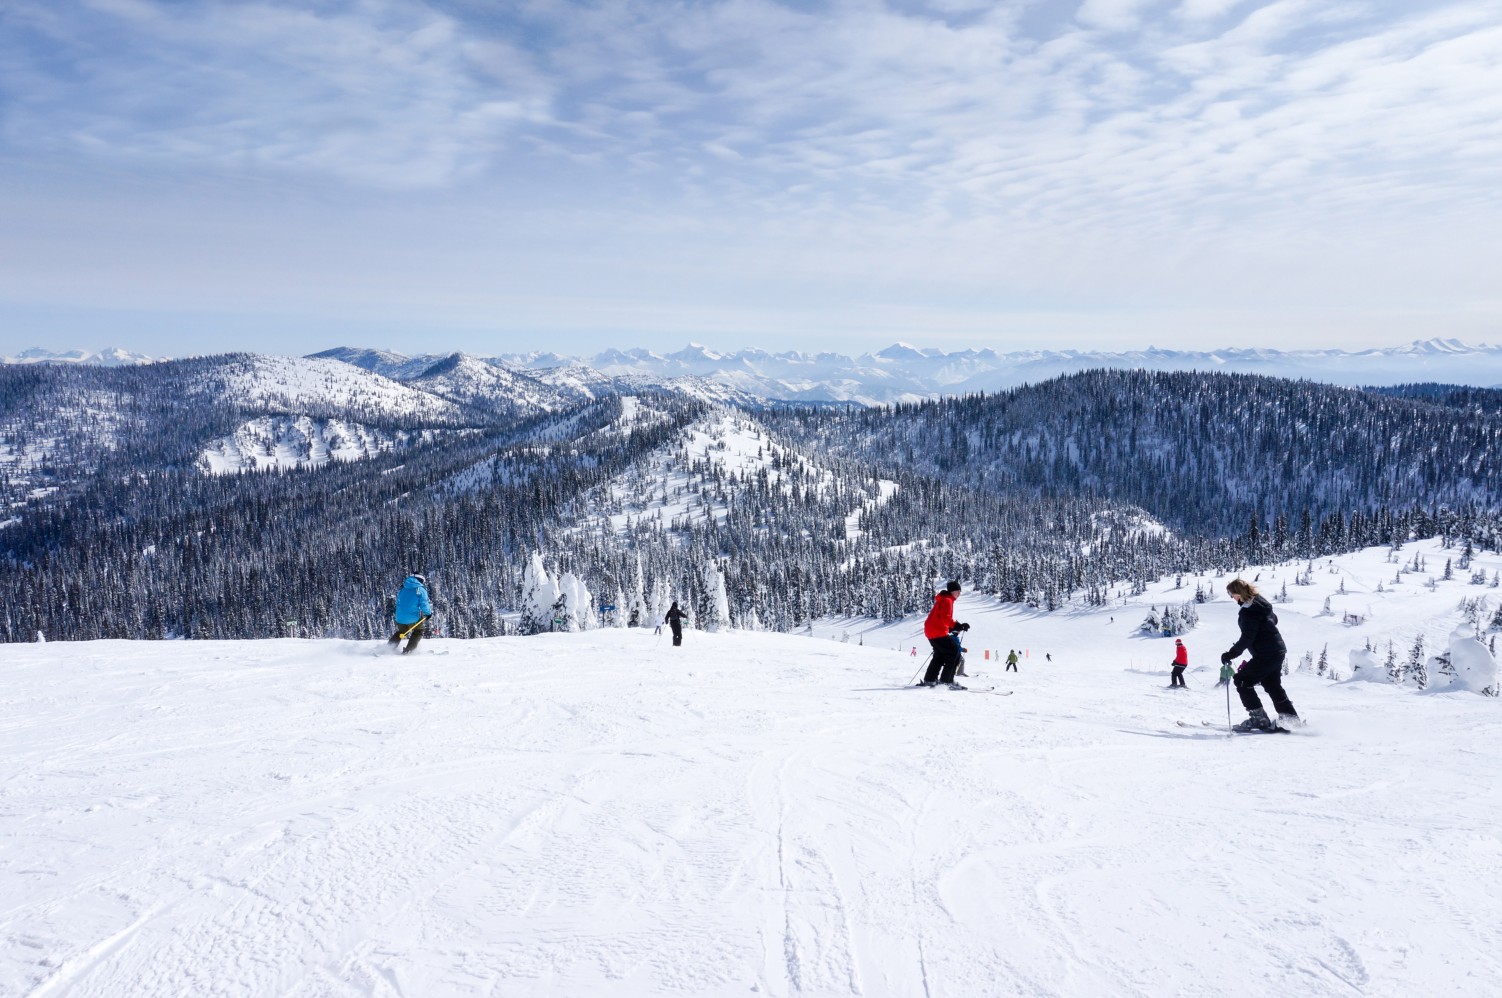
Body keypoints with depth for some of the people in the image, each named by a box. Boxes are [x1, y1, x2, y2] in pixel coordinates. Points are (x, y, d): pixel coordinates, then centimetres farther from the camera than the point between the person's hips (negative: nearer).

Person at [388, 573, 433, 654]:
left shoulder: (403, 589, 12)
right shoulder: (421, 590, -6)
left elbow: (398, 604, 18)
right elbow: (424, 605, -13)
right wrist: (429, 613, 4)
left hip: (400, 618, 5)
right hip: (414, 618, -5)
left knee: (400, 632, 30)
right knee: (418, 632, 19)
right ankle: (408, 650, 6)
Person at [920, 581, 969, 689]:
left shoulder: (943, 599, 18)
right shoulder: (947, 600, -13)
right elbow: (946, 618, -25)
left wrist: (951, 628, 18)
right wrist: (958, 626, -31)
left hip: (931, 631, 11)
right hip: (938, 632, -11)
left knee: (940, 655, 23)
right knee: (955, 654, -8)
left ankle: (929, 680, 26)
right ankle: (947, 681, -9)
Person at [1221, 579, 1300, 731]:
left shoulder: (1248, 611, -22)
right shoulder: (1260, 601, 7)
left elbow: (1246, 638, -24)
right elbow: (1274, 619, 23)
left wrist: (1230, 655, -21)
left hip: (1266, 655, -10)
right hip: (1278, 651, 10)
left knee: (1242, 680, -3)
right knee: (1273, 685, 21)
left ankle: (1258, 718, -2)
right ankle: (1290, 717, 25)